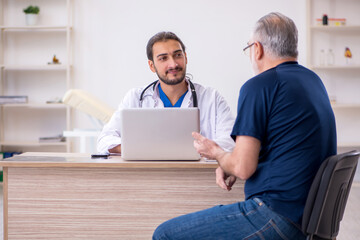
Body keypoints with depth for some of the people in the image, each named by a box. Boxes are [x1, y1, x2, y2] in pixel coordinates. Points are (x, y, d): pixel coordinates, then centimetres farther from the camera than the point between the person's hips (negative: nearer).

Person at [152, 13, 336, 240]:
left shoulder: (258, 86, -13)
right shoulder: (313, 80, 15)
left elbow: (243, 168, -18)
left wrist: (216, 153, 5)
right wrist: (228, 164, 13)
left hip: (278, 217, -10)